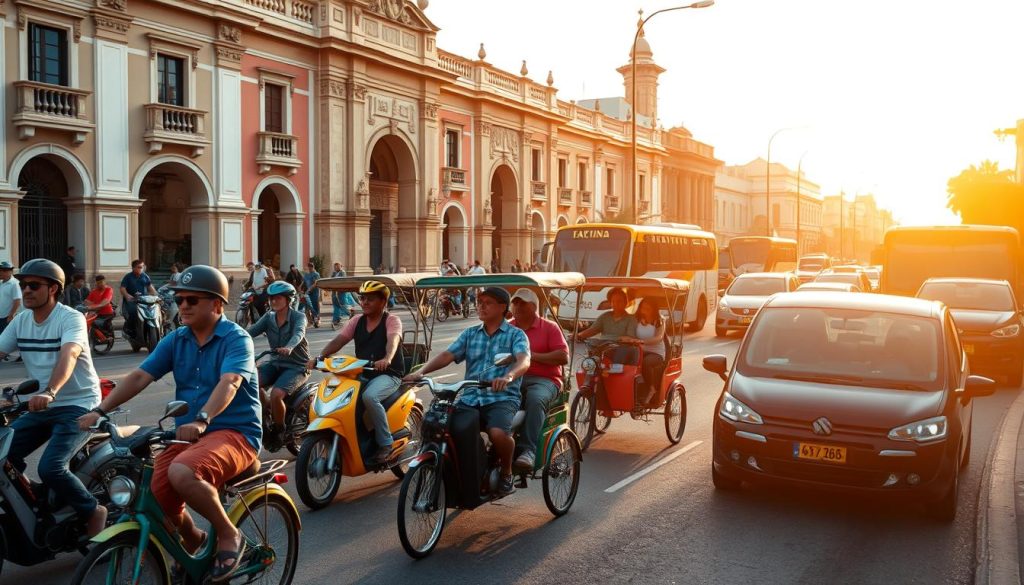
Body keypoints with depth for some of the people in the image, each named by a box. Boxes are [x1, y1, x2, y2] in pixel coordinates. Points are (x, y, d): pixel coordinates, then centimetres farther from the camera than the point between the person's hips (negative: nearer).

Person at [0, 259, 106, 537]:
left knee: (51, 468, -21)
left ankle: (93, 512, 0)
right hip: (42, 407, 7)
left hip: (78, 406, -7)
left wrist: (49, 392, -50)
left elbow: (68, 356, -32)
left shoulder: (71, 318, -15)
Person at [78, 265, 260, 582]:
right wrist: (100, 410, -9)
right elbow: (140, 376, 3)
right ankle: (191, 538, 21)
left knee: (182, 473, -34)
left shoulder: (236, 338, -9)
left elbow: (229, 383, -26)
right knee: (156, 495, -14)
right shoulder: (176, 340, 10)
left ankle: (229, 535, -10)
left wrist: (202, 419, -42)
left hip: (235, 432, -6)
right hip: (187, 434, 7)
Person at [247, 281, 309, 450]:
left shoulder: (298, 317, -9)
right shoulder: (269, 317, 6)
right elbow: (252, 331, -8)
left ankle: (279, 430, -1)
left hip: (296, 366, -5)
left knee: (276, 394, -27)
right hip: (276, 363, 5)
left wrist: (289, 348, -52)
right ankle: (270, 414, 1)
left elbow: (298, 333, -30)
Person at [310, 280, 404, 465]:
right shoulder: (357, 321, 14)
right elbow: (338, 340, 1)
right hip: (361, 374, 6)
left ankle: (386, 443, -21)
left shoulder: (392, 320, -3)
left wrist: (386, 359, -47)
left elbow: (393, 340, -24)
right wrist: (320, 357, -18)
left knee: (369, 397, -35)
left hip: (387, 374, -6)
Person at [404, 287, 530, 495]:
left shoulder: (516, 335, 5)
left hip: (502, 398, -4)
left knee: (498, 433, -33)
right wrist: (421, 371, -14)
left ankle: (506, 473, -2)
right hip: (470, 398, 4)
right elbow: (446, 355, 5)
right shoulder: (469, 334, 19)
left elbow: (524, 360, -14)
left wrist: (508, 377, -37)